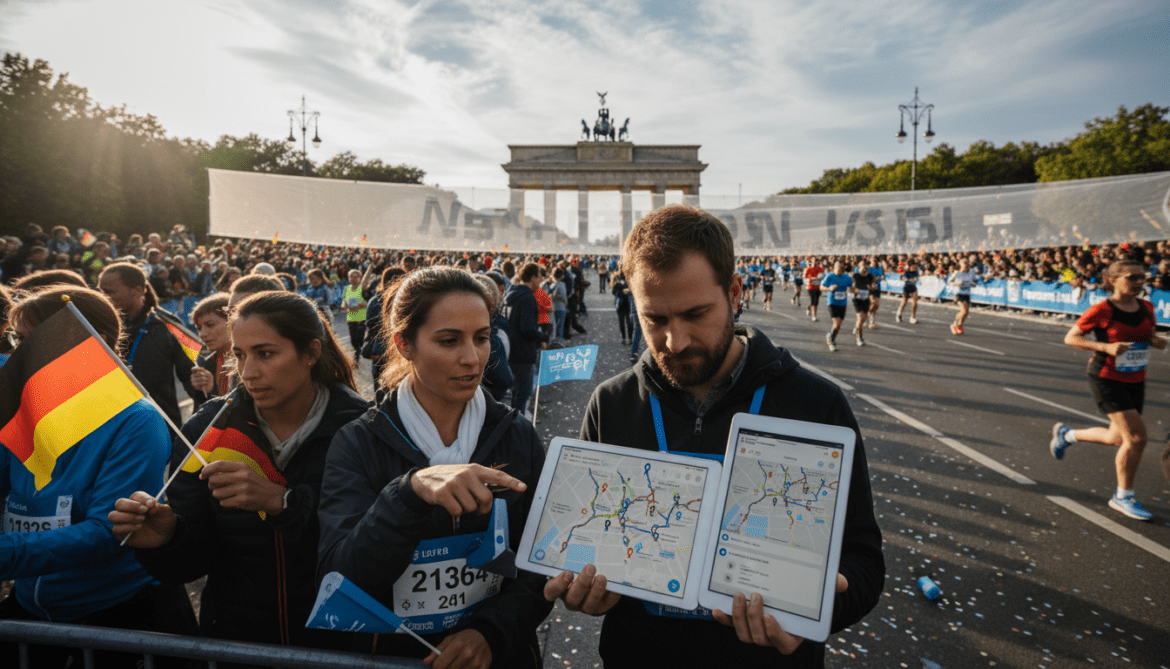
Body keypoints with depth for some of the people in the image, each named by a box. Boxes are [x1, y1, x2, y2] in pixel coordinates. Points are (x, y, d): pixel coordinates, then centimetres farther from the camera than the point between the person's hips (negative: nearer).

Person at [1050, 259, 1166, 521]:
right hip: (1106, 379, -7)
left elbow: (1148, 333, 19)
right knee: (1137, 436, -12)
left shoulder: (1146, 308, 2)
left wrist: (1156, 340, -5)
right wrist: (1106, 346, -24)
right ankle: (1123, 497, 6)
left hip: (1135, 381, 7)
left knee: (1120, 438, 14)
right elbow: (1070, 337, -11)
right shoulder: (1102, 311, -16)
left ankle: (1066, 434, 40)